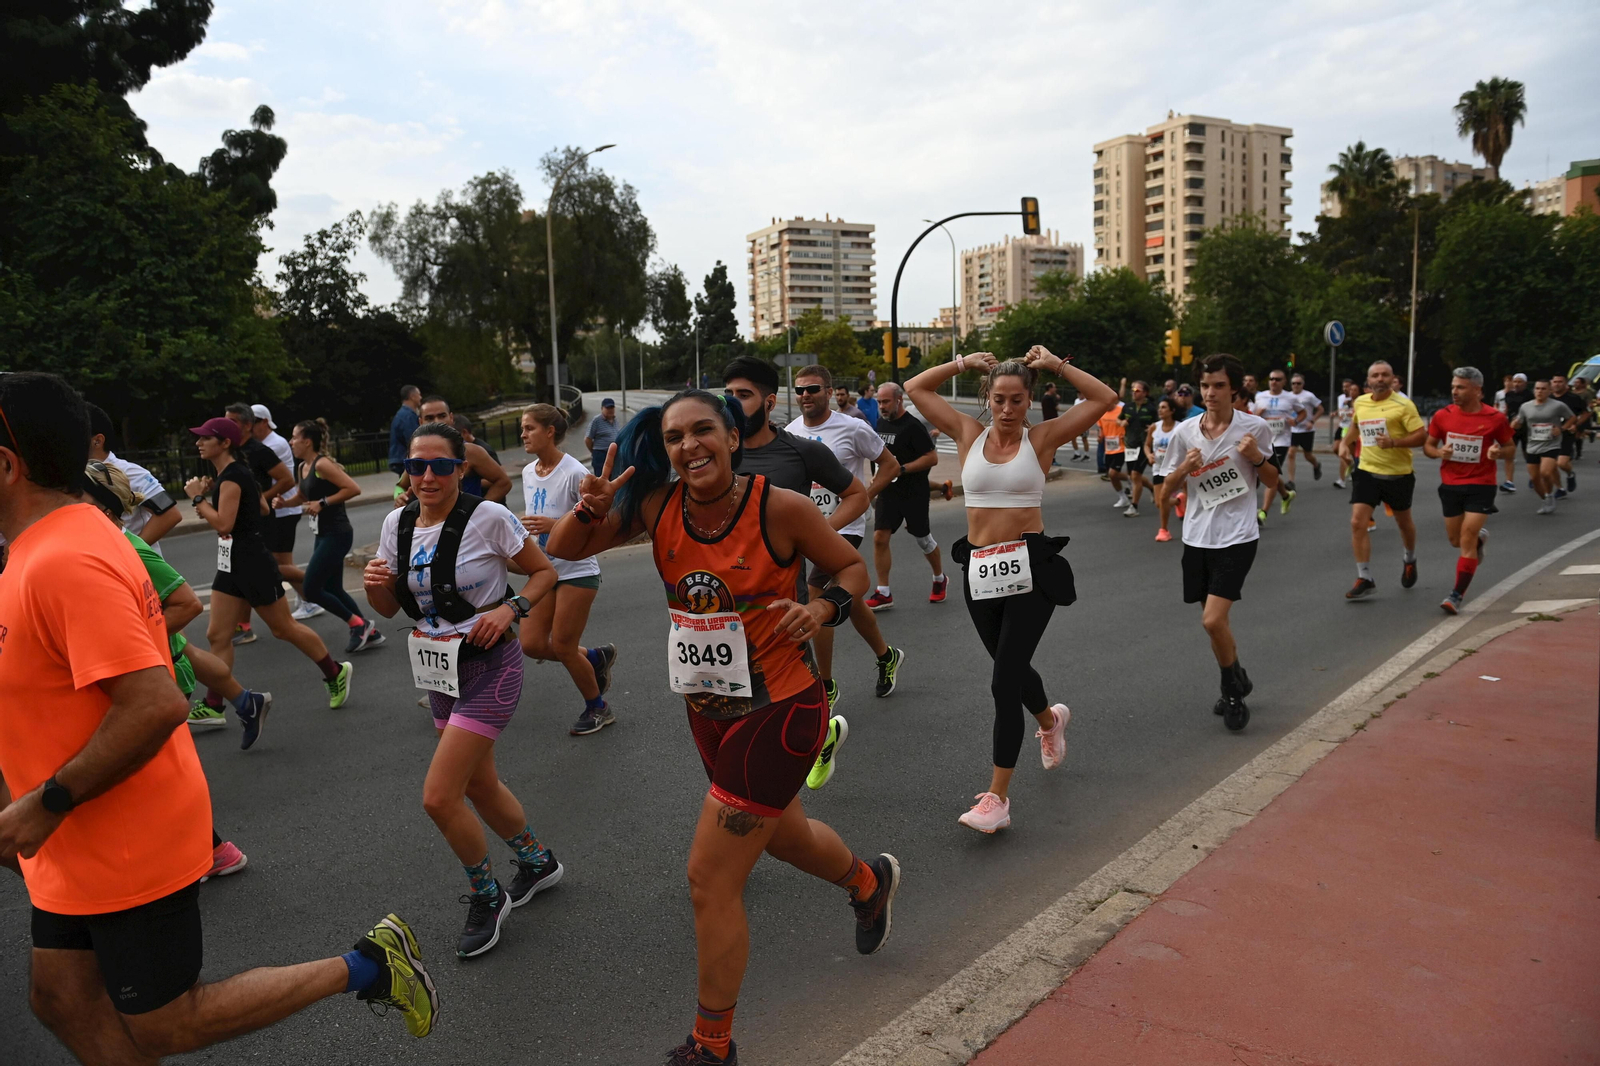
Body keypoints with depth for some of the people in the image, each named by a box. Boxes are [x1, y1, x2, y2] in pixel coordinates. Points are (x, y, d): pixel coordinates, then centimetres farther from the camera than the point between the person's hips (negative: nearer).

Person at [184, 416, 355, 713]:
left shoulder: (233, 475, -17)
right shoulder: (225, 474, 13)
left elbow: (224, 524, -24)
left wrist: (197, 497, -14)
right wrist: (206, 496, 5)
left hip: (252, 563, -10)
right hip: (230, 564, 10)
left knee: (283, 628, 3)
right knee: (217, 635, 5)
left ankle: (335, 673, 19)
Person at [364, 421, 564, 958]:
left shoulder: (488, 517, -16)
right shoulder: (397, 523, 1)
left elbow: (544, 572, -6)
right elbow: (390, 607, 9)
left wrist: (510, 608, -22)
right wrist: (376, 584, -12)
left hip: (489, 667, -7)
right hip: (439, 671, 7)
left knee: (439, 797, -10)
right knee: (479, 784, 20)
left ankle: (486, 896, 15)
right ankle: (538, 862, 45)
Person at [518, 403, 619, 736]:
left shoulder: (573, 472, -18)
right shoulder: (528, 472, 6)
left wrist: (555, 525, -31)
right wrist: (522, 523, 0)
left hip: (577, 571, -7)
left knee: (561, 647, -2)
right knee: (531, 644, 1)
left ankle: (597, 709, 22)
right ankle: (596, 657, 27)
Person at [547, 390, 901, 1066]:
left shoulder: (780, 508, -19)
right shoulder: (659, 506, -8)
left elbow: (852, 566, -4)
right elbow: (563, 550, -2)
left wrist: (824, 608, -25)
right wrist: (591, 508, -22)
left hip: (777, 713, -6)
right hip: (707, 712, 6)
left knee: (710, 880, -2)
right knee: (784, 834, 30)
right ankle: (869, 881, 64)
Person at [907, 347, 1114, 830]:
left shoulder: (1042, 438, 0)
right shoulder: (969, 434, 6)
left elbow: (1105, 398, -4)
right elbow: (915, 387, 10)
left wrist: (1055, 365, -3)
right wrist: (965, 362, 5)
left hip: (1028, 569, -4)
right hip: (980, 571, 4)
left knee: (1004, 683, -9)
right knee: (1012, 669, 20)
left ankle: (997, 797, -2)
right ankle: (1050, 719, 55)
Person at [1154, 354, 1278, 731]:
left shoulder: (1256, 427, -6)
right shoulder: (1184, 432, -1)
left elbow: (1273, 480, 7)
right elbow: (1165, 491, 5)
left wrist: (1257, 457, -13)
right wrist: (1184, 469, -15)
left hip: (1237, 537, -4)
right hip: (1198, 537, 4)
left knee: (1214, 620, -15)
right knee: (1215, 621, 13)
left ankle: (1234, 691, 9)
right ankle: (1235, 685, 37)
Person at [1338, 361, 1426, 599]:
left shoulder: (1403, 404, -11)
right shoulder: (1359, 402, 4)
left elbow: (1421, 435, -15)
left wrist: (1393, 442, -28)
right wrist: (1345, 442, 9)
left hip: (1398, 474, -3)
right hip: (1366, 472, 3)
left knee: (1403, 522, 17)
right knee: (1357, 523, -11)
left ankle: (1410, 559, 47)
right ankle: (1364, 578, -5)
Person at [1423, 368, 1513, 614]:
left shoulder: (1495, 418, -7)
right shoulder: (1442, 415, -2)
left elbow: (1510, 447, 6)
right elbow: (1427, 446, 8)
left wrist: (1498, 451, -17)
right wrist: (1438, 452, -15)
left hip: (1480, 486, -3)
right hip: (1450, 485, 3)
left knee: (1467, 541, -11)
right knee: (1456, 541, 15)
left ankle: (1457, 596, -6)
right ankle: (1479, 537, 52)